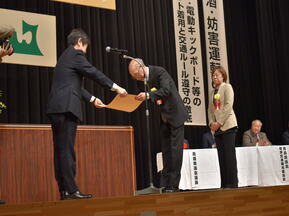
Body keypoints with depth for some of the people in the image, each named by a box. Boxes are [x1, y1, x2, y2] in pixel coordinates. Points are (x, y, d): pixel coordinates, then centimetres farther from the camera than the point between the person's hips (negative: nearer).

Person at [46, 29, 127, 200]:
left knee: (60, 151, 6)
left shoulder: (65, 57, 26)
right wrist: (115, 87, -1)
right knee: (67, 150, -11)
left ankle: (63, 191, 7)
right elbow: (94, 73, -7)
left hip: (57, 109, 9)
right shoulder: (76, 54, -2)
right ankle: (71, 190, -11)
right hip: (66, 108, -9)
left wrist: (92, 99, 31)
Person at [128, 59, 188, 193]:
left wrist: (148, 95, -39)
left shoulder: (159, 71, -16)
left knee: (175, 150, -6)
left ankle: (173, 186, -2)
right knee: (166, 152, 8)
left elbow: (166, 90, -30)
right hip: (163, 118, 8)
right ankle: (165, 185, 12)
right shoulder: (144, 78, 6)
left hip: (175, 115, -8)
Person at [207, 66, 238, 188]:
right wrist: (211, 123, -2)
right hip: (217, 128, 6)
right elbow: (210, 110, 16)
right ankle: (224, 184, 6)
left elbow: (228, 105, -10)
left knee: (229, 155, -8)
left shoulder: (227, 87, 1)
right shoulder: (212, 92, 20)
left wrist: (219, 122, -15)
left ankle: (232, 183, -7)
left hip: (227, 125, -6)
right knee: (221, 156, 4)